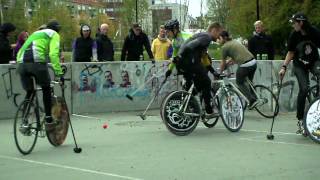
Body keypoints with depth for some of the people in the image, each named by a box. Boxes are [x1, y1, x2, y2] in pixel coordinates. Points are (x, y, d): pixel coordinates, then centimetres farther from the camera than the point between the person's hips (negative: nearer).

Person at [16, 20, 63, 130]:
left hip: (21, 62, 5)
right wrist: (59, 72, -4)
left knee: (29, 92, 20)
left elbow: (21, 51, 31)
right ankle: (48, 121, 12)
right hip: (36, 62, -5)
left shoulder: (36, 33, 36)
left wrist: (21, 67, 36)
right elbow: (53, 54, -2)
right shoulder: (54, 34, 16)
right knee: (46, 90, 14)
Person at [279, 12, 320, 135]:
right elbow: (291, 52, -1)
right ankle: (300, 120, -9)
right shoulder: (294, 35, -11)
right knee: (304, 89, -15)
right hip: (299, 65, 0)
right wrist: (284, 67, -8)